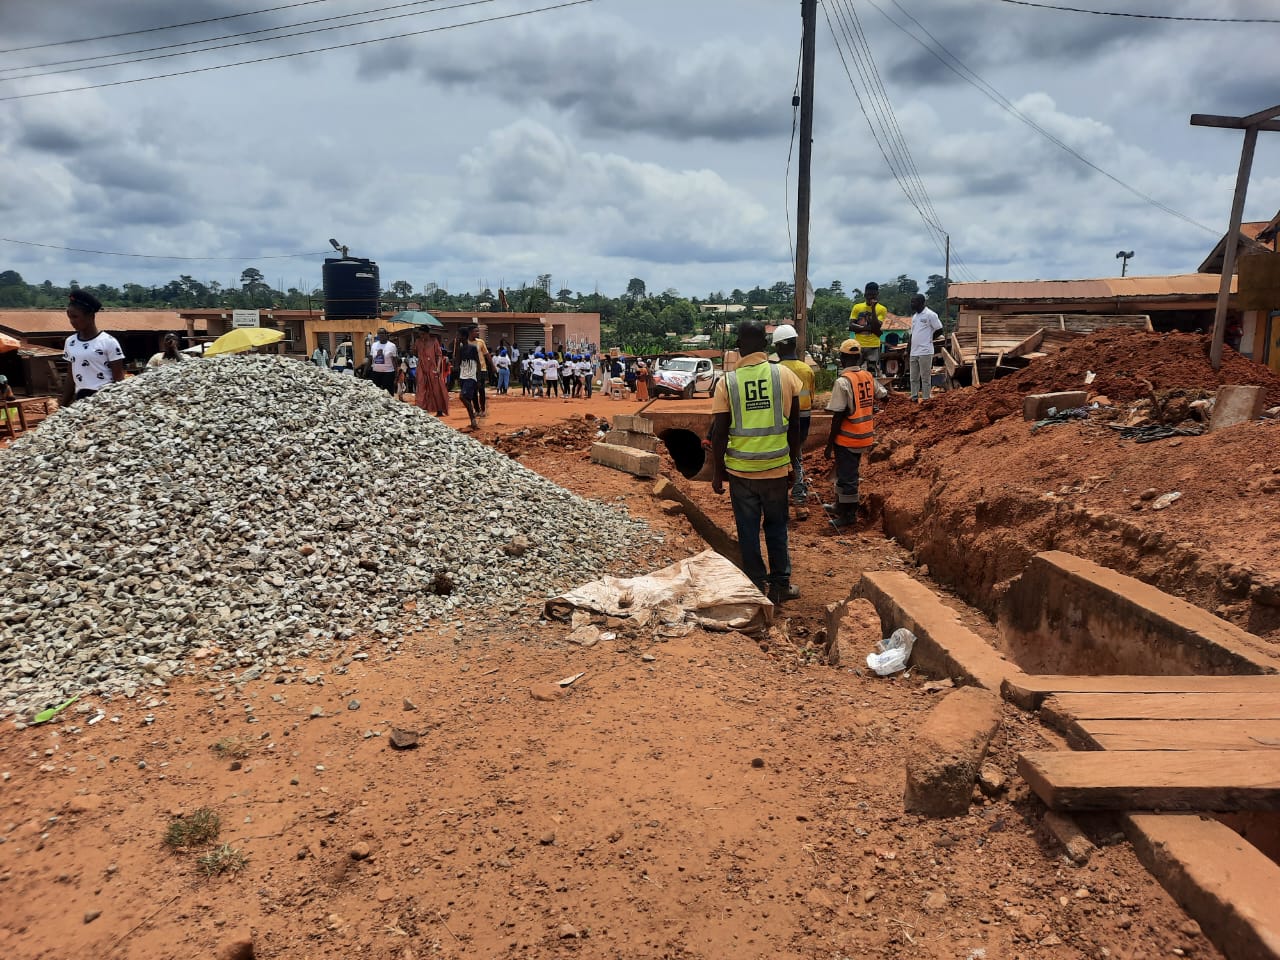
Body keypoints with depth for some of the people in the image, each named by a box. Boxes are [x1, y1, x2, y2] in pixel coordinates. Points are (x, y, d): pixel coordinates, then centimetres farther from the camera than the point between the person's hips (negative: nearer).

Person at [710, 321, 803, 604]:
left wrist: (717, 473, 4)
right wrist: (794, 459, 17)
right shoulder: (786, 375, -4)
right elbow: (794, 426, 3)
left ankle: (758, 587, 17)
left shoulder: (727, 382, -8)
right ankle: (781, 585, 21)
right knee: (776, 527, 16)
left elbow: (718, 433, -6)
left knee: (748, 531, 11)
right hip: (776, 467, 1)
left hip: (741, 469, -1)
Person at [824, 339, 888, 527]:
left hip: (848, 439, -8)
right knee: (846, 472, 22)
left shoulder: (843, 381, -19)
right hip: (865, 437, 8)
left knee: (846, 476, 3)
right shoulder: (868, 377, 2)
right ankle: (840, 506, 36)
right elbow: (883, 395, 19)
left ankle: (848, 515, 12)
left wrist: (829, 443, -14)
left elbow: (838, 416, -20)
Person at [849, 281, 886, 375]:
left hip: (873, 347, -2)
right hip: (858, 346, 2)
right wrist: (868, 328, -12)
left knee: (873, 374, -3)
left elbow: (876, 327, -12)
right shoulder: (857, 307, 7)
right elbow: (851, 326, -2)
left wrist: (873, 308, -14)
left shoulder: (881, 309, 2)